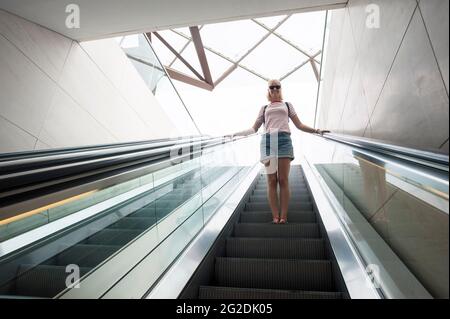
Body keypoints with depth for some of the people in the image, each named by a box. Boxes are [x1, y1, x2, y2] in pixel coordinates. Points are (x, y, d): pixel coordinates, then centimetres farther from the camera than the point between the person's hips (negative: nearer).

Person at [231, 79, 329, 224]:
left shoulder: (287, 105, 23)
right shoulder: (264, 108, 24)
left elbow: (299, 125, 18)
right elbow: (254, 129, 21)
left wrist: (316, 130, 7)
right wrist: (236, 134, 13)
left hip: (284, 140, -1)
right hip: (267, 141, 1)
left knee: (283, 180, -7)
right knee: (271, 181, -4)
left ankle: (283, 216, -5)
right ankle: (275, 216, -2)